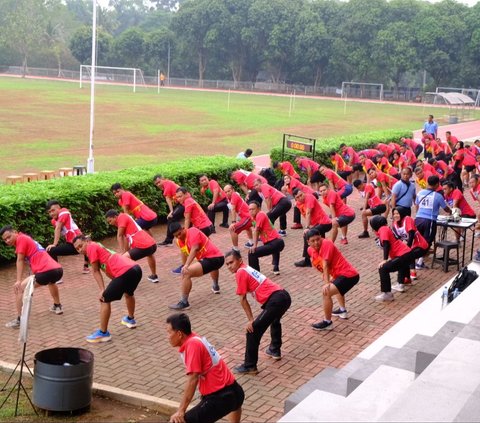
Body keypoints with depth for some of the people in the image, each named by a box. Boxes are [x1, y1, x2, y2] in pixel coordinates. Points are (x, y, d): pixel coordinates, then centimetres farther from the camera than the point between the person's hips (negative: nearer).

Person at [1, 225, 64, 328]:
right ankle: (57, 306, 55)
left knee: (19, 289, -2)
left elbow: (20, 260, -4)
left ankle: (20, 320, -6)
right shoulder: (26, 239, 29)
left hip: (47, 272, -9)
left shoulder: (21, 238, 3)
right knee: (51, 281, 44)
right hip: (58, 269, 10)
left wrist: (18, 281, -8)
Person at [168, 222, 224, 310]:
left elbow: (194, 249, -31)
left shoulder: (193, 232, -18)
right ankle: (215, 286, 75)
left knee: (186, 273, -23)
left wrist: (186, 266, -42)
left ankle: (184, 303, -18)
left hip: (213, 259, -11)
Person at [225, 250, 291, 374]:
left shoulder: (240, 272, -4)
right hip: (284, 296, 10)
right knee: (274, 321, 39)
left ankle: (249, 366, 0)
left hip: (275, 300, -10)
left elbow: (243, 300, -5)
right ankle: (275, 350, 54)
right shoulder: (248, 269, 23)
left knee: (252, 330, -5)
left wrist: (251, 320, -1)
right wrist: (253, 319, 25)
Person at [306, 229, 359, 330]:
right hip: (348, 274, 11)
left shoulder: (326, 244, -16)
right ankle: (342, 310, 55)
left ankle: (328, 323, -11)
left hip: (349, 275, -11)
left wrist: (327, 283, -30)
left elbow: (325, 265, -24)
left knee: (326, 292, -22)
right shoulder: (310, 250, 8)